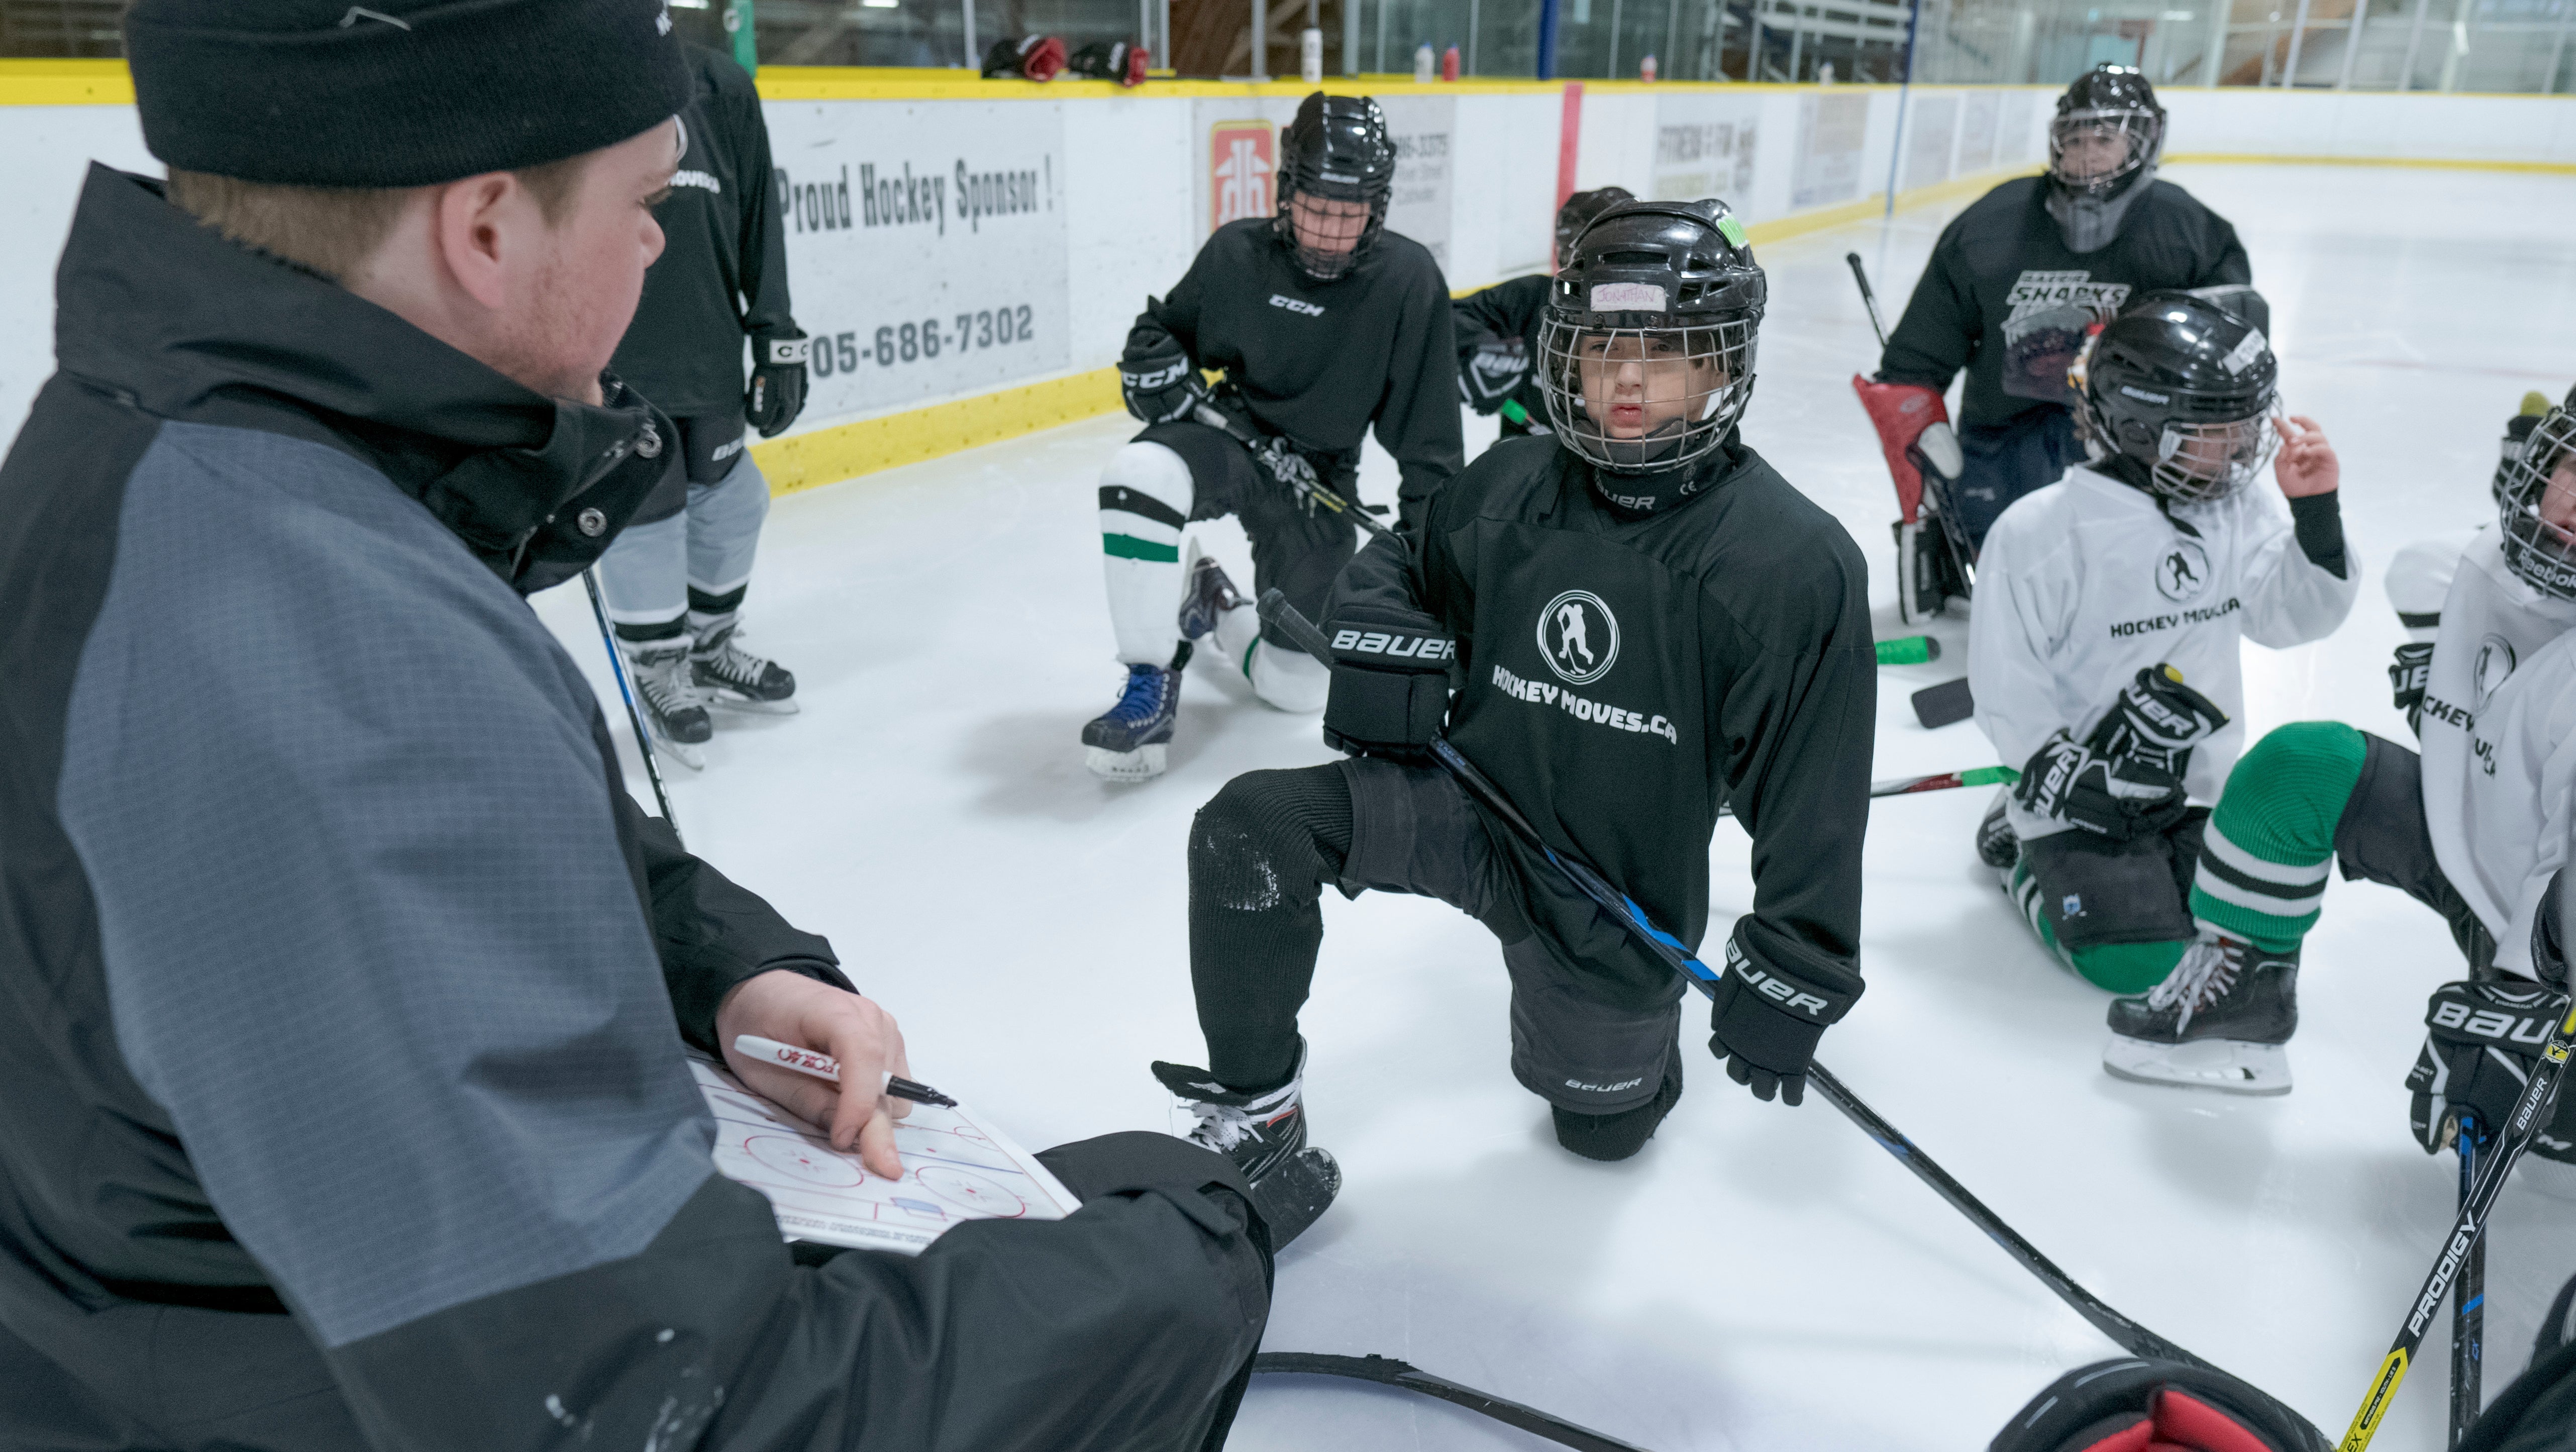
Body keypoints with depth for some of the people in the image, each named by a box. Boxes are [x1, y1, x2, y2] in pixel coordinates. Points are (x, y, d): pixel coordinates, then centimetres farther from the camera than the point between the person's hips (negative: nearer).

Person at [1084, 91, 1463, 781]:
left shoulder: (1408, 279, -15)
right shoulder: (1238, 252, -10)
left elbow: (1427, 425, -10)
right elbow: (1162, 330, 7)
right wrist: (1157, 363, -15)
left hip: (1317, 478, 0)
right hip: (1224, 440, 0)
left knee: (1297, 685, -3)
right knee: (1140, 474, -37)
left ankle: (1215, 606, 33)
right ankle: (1151, 684, -17)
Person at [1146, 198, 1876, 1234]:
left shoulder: (1797, 563, -18)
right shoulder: (1507, 487, -7)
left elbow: (1817, 789, -15)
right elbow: (1400, 568, 12)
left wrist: (1794, 974, -12)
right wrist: (1386, 645, -11)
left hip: (1621, 896, -2)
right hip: (1464, 800, 2)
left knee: (1603, 1125, 16)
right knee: (1250, 829, -22)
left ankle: (1630, 1019, 51)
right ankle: (1256, 1115, -4)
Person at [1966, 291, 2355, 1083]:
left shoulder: (2242, 511, 0)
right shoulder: (2040, 531, -18)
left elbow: (2297, 616, -4)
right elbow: (2003, 682, -14)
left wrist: (2316, 513, -16)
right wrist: (2059, 771, -20)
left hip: (2201, 780, 6)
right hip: (2083, 787, -6)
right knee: (2138, 959, -17)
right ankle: (2026, 848, 10)